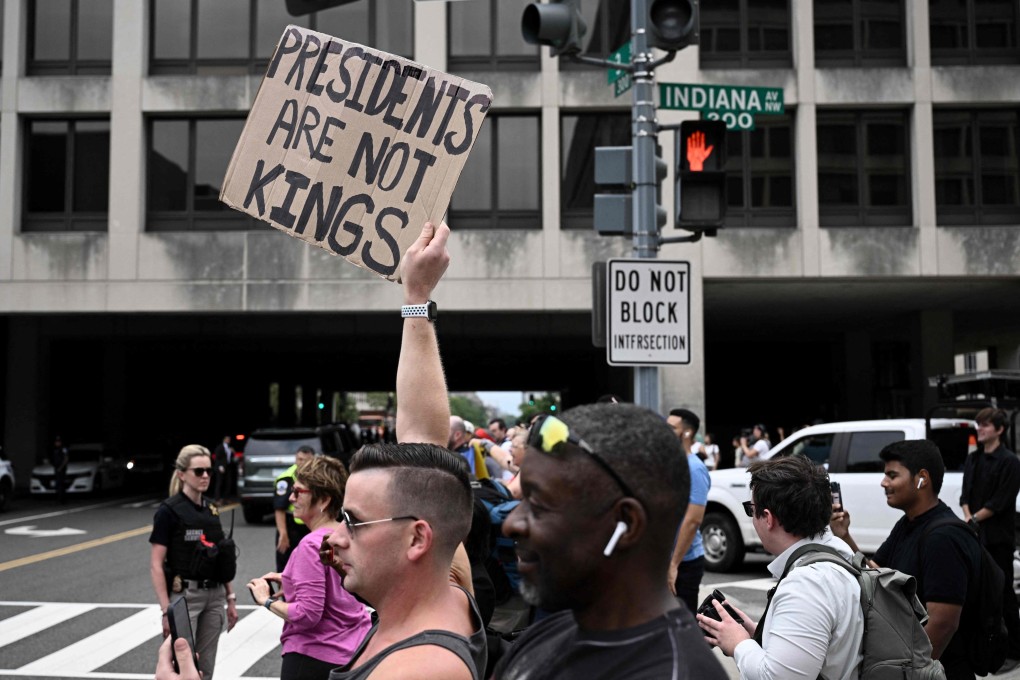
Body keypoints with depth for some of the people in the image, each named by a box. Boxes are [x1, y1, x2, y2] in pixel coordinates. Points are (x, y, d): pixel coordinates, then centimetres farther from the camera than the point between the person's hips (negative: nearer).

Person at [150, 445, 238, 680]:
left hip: (214, 597, 6)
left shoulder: (211, 508, 10)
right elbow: (156, 565, -13)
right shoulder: (169, 510, -11)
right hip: (184, 596, -6)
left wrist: (230, 598, 12)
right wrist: (166, 610, -18)